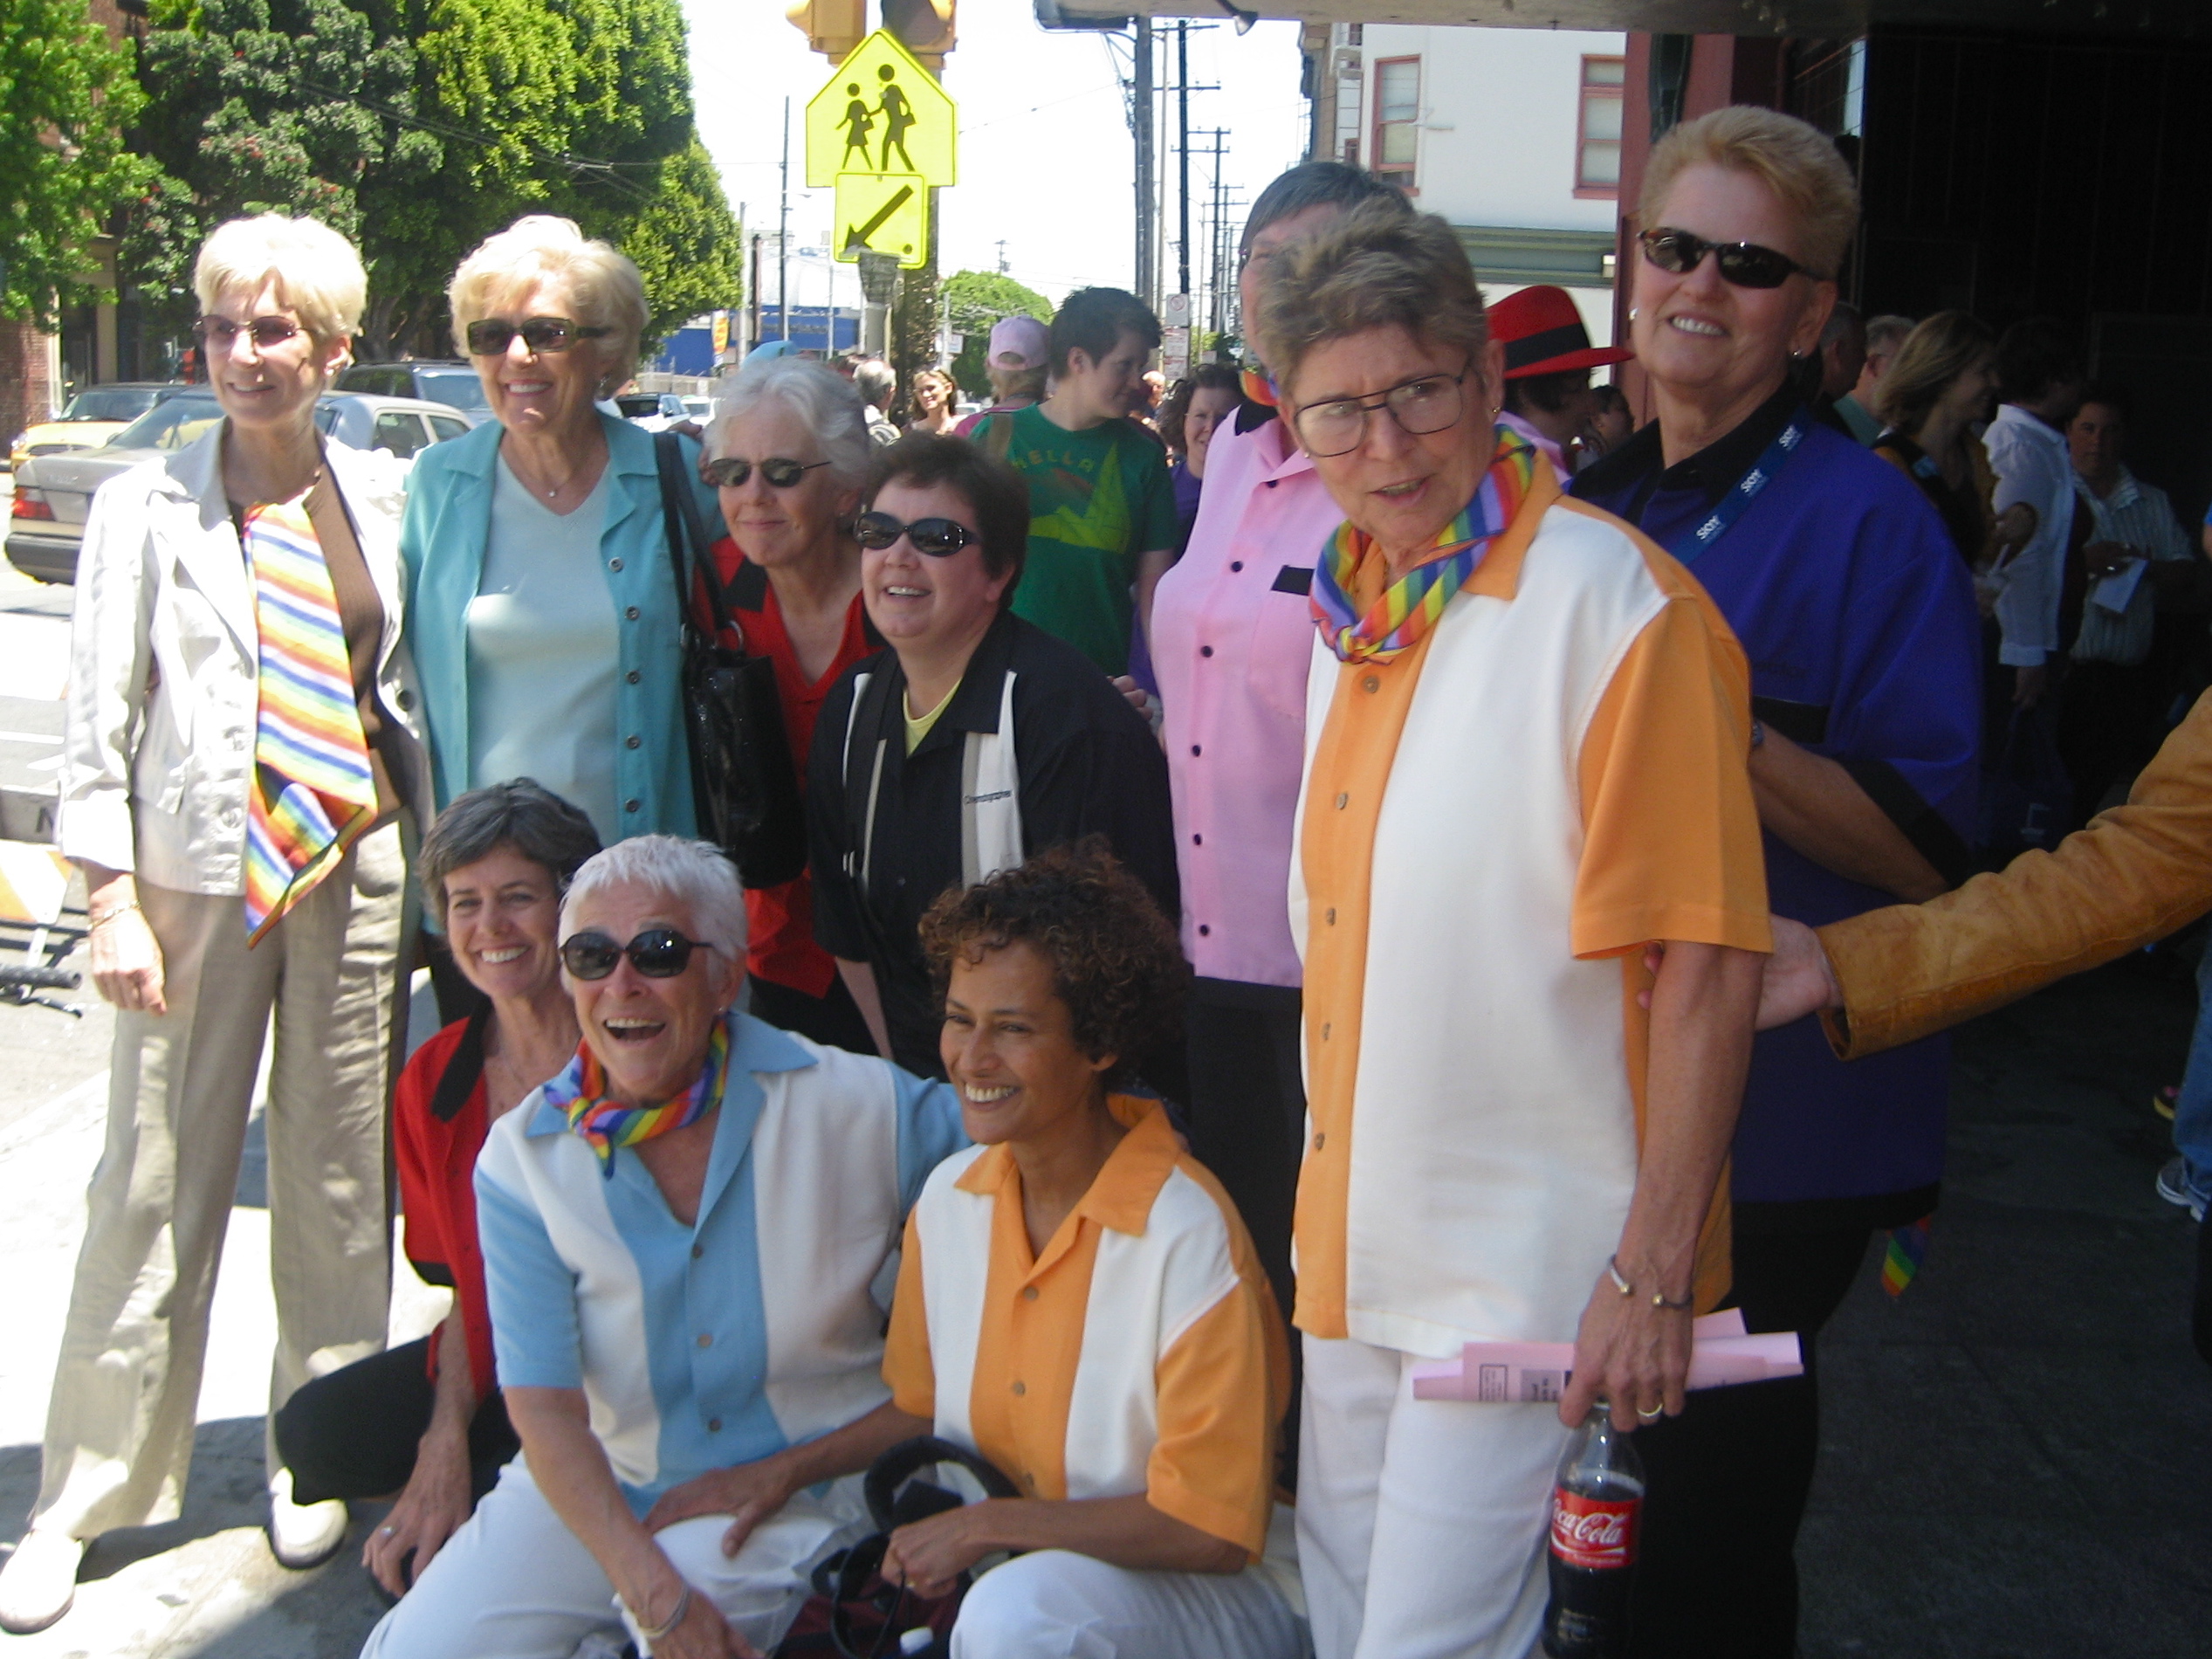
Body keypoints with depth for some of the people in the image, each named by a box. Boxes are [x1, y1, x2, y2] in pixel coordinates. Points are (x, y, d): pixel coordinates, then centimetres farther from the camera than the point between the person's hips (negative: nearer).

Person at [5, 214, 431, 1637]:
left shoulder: (385, 497, 7)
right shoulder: (148, 505, 1)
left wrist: (431, 856, 7)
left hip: (357, 867, 2)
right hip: (199, 874, -2)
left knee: (339, 1182, 8)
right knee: (156, 1186, 1)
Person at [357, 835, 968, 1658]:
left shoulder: (857, 1110, -13)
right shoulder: (521, 1159, -6)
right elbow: (544, 1405, -9)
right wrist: (650, 1585, -26)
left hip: (805, 1489, -3)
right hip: (596, 1484, 3)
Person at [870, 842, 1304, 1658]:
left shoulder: (1185, 1232, -21)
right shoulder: (949, 1199, -1)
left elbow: (1213, 1531, -17)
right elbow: (917, 1420, 10)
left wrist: (992, 1523, -17)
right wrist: (917, 1542, -10)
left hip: (1213, 1590, -5)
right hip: (1003, 1566, 6)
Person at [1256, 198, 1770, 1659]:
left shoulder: (1610, 600, -16)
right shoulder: (1356, 607, 8)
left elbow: (1707, 961, -19)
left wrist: (1653, 1273, -19)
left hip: (1530, 1266, -8)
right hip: (1356, 1247, 8)